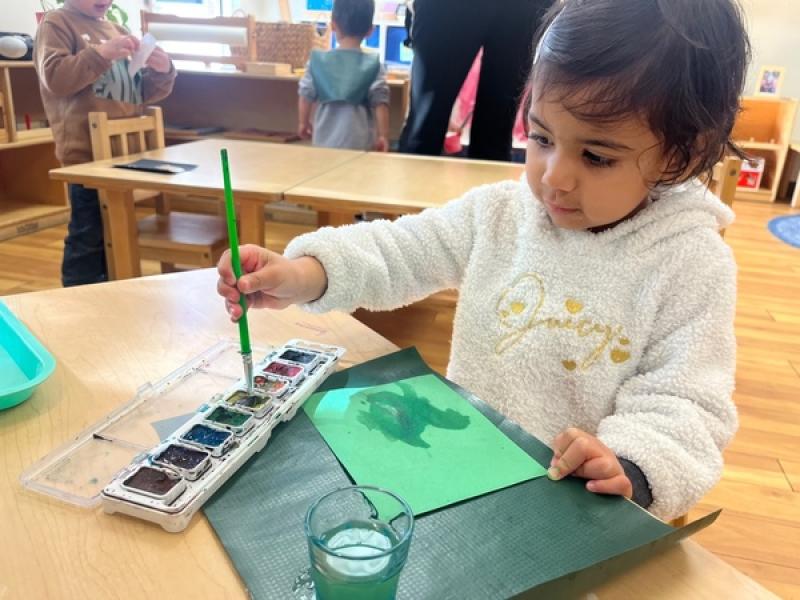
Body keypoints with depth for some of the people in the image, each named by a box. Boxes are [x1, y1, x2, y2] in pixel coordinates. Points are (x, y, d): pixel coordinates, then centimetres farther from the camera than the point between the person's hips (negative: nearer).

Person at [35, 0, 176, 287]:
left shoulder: (116, 30, 18)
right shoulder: (56, 23, 0)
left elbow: (144, 92, 18)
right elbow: (54, 77, -15)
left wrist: (161, 72, -3)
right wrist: (101, 53, -22)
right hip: (87, 153, -6)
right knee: (88, 238, -3)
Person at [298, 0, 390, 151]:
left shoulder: (318, 60, 0)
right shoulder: (373, 64, -5)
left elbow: (306, 95, 6)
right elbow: (380, 102, -8)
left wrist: (303, 123, 22)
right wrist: (383, 136, -3)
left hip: (326, 140, 2)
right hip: (360, 143, -2)